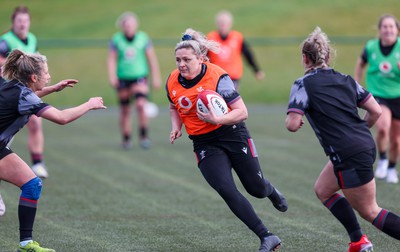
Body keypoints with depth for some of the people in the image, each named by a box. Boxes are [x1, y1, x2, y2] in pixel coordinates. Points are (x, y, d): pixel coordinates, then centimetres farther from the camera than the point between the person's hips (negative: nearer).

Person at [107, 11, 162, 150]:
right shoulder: (116, 40, -2)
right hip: (123, 79, 1)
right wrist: (112, 76, -16)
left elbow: (152, 59, 6)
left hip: (139, 77, -1)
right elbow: (111, 60, -1)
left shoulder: (143, 38, -1)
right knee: (125, 110, 7)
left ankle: (144, 137, -10)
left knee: (141, 105, -20)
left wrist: (156, 77, 6)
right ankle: (126, 139, 20)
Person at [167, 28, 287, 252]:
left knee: (257, 189, 9)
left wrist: (217, 120, -35)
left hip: (233, 135, -3)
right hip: (205, 145, 3)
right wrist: (177, 127, -2)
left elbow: (242, 112, -20)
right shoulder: (173, 82, -5)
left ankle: (272, 192, 51)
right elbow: (174, 107, 18)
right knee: (227, 190, -17)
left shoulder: (217, 77, -20)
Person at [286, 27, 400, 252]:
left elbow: (292, 124, -15)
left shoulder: (304, 85, -7)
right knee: (323, 190, 24)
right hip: (366, 146, 8)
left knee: (369, 211, 3)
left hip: (349, 156, -8)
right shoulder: (345, 80, 12)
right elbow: (376, 111, 9)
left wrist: (290, 120, 9)